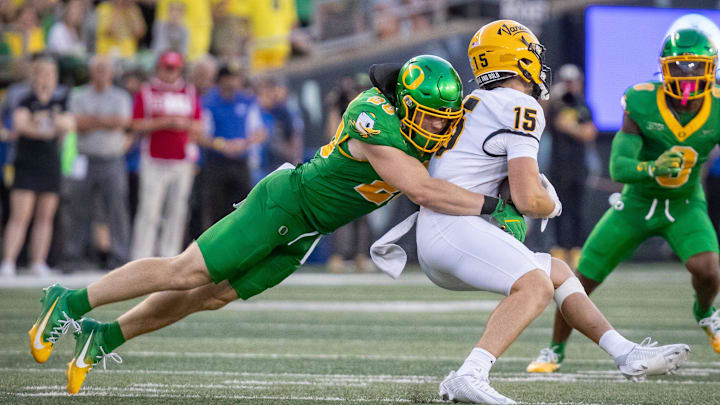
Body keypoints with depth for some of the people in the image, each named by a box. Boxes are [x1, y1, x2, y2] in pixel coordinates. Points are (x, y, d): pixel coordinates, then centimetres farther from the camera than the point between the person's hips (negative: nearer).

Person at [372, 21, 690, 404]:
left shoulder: (475, 102, 20)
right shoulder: (520, 109, -8)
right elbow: (528, 200, -13)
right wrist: (552, 204, 9)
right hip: (452, 225, -10)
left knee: (558, 272, 18)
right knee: (535, 287, -28)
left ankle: (628, 355, 15)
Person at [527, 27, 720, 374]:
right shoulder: (641, 104, -24)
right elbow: (618, 167, -31)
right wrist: (652, 169, -51)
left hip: (685, 205, 0)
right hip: (638, 202, 0)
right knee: (581, 281, -2)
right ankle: (555, 349, 26)